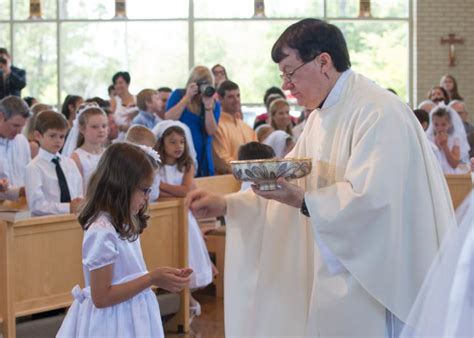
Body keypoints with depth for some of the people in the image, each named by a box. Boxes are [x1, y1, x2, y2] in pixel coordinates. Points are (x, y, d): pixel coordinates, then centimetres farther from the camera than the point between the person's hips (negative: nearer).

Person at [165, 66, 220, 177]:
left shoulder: (214, 104, 7)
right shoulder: (178, 95, 3)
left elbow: (211, 131, -4)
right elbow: (168, 120, -10)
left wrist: (208, 106, -16)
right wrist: (187, 97, -12)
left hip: (203, 158, 2)